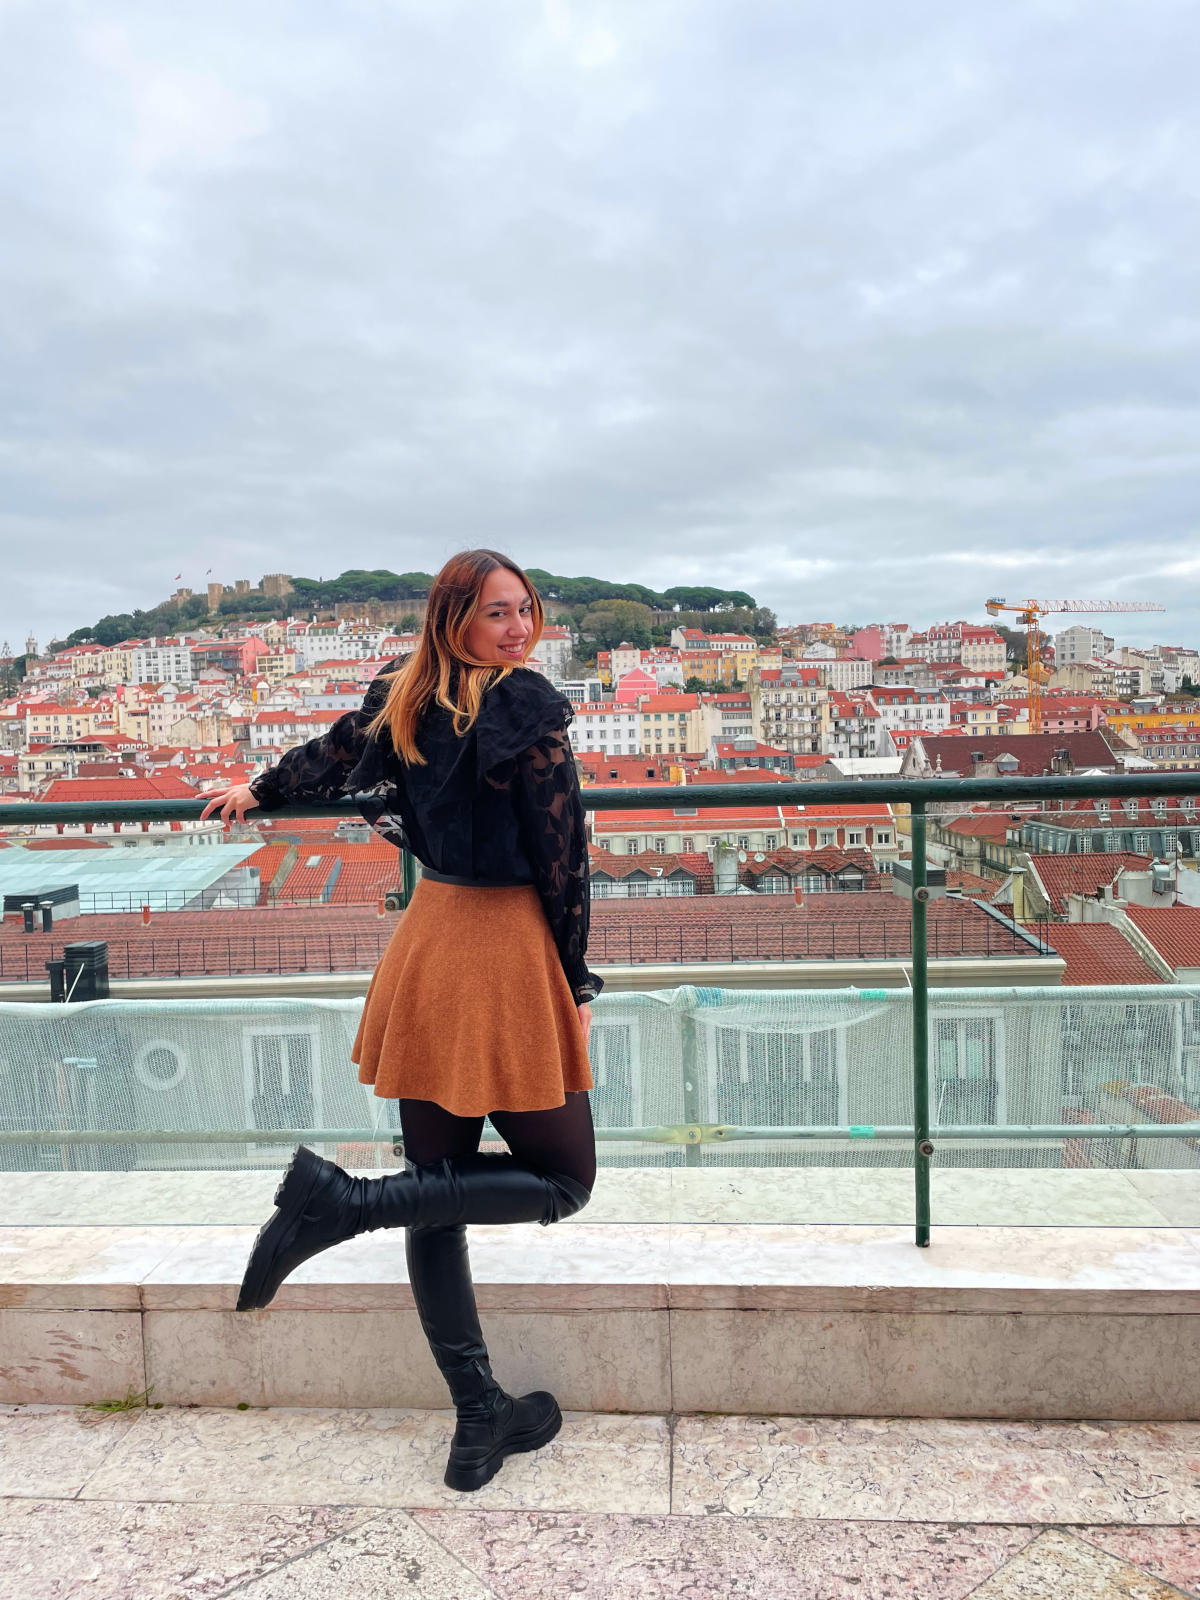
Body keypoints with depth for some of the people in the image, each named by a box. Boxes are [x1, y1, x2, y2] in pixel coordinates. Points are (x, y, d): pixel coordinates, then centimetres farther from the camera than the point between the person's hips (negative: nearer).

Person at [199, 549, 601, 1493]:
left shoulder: (404, 697, 6)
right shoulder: (531, 711, -12)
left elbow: (330, 755, 23)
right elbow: (562, 859, -13)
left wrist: (255, 794, 43)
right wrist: (578, 985, -3)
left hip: (429, 938, 7)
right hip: (509, 946, -7)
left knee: (438, 1194, 15)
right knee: (563, 1181, 8)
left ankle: (480, 1421, 24)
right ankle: (346, 1200, -4)